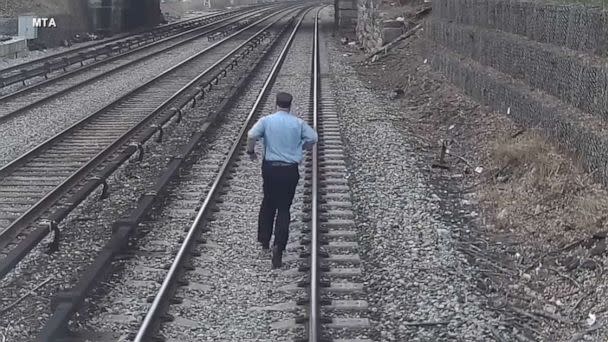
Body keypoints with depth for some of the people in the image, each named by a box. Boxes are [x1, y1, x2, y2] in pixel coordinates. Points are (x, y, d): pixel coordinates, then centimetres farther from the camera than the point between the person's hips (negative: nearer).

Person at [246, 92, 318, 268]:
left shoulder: (266, 120, -4)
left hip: (270, 167, 1)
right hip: (290, 170, -1)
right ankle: (279, 245, -11)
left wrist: (251, 151, 0)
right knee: (284, 208, 4)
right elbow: (313, 138, -5)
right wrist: (301, 147, 15)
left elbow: (252, 135, -18)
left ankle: (264, 240, 28)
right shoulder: (298, 123, -2)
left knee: (268, 204, 21)